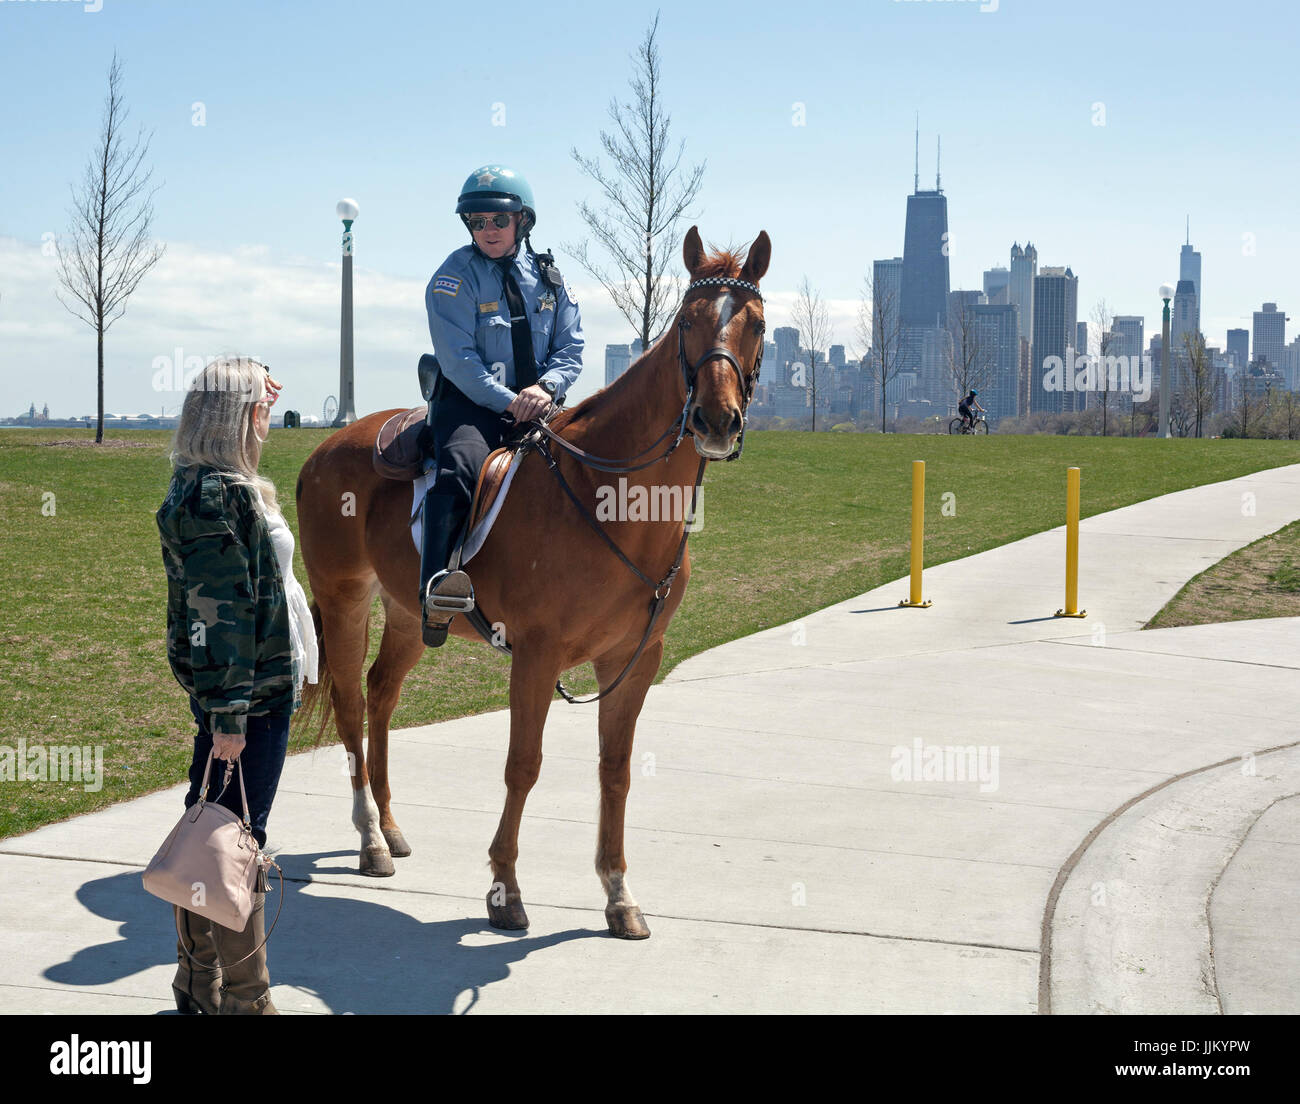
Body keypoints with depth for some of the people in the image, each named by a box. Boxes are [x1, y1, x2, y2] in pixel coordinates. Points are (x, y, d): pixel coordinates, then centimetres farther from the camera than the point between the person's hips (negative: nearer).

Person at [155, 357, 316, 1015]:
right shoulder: (219, 495, -18)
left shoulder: (212, 485, 12)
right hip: (249, 694, -10)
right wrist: (229, 714, -23)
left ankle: (199, 983, 27)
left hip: (248, 691, 10)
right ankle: (245, 999, 7)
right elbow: (219, 610, -22)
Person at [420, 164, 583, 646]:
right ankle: (437, 591, -42)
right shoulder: (455, 277, -1)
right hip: (471, 403, -4)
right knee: (461, 466, -34)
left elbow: (570, 349, 11)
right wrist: (508, 402, -18)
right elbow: (458, 359, -9)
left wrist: (546, 387, -11)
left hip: (538, 404, 4)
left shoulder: (548, 277, 12)